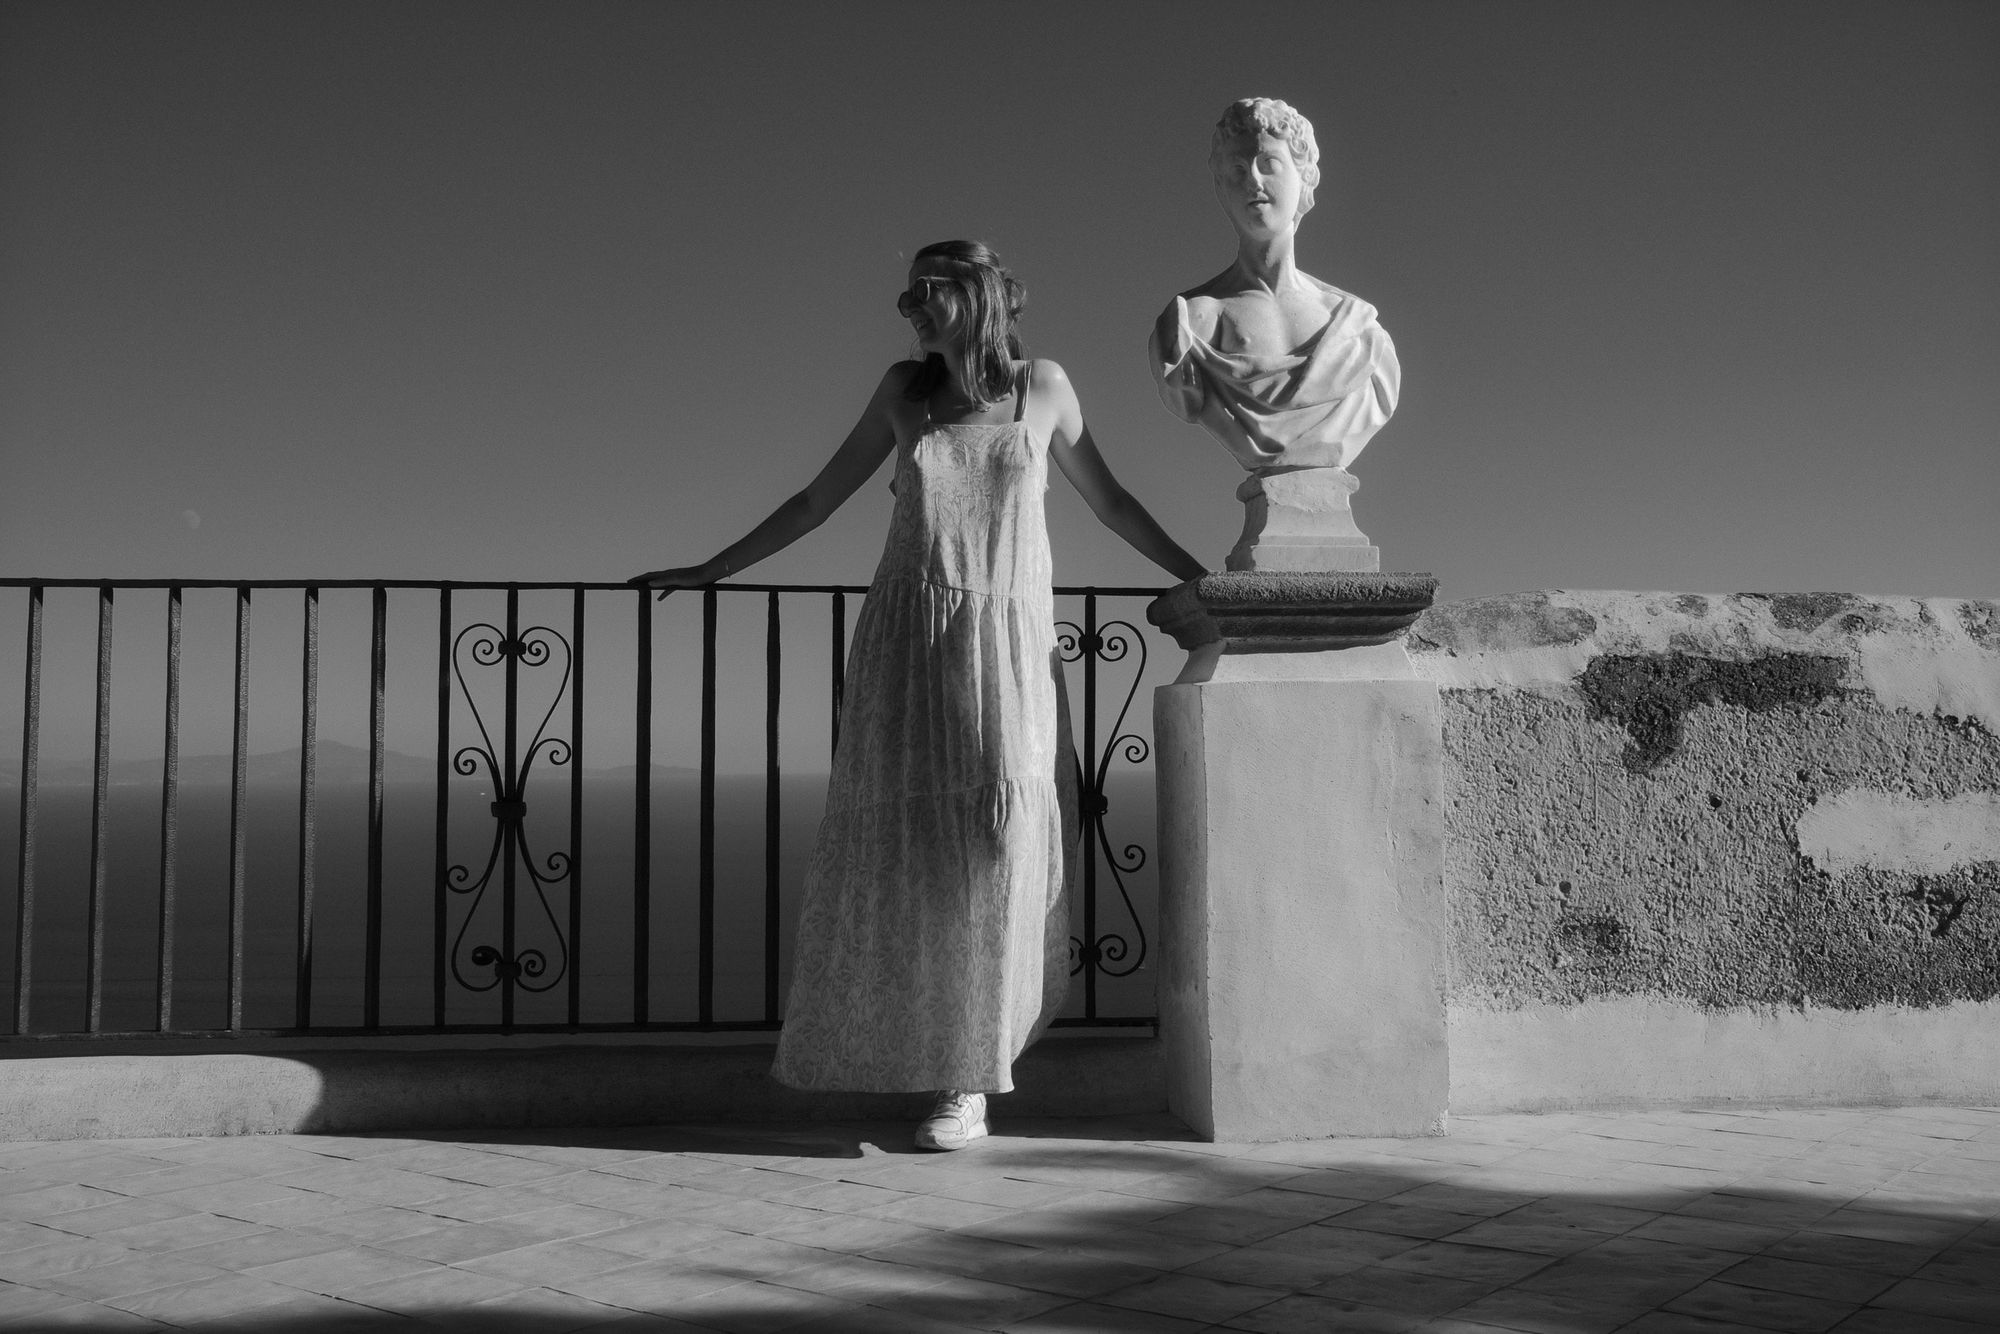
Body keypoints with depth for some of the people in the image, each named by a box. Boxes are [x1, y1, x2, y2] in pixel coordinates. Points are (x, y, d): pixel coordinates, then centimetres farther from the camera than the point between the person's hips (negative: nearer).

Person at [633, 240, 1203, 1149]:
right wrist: (710, 571, 15)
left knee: (1000, 845, -8)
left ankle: (970, 1082, 0)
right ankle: (914, 1042, 17)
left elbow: (1110, 502, 17)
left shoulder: (1043, 386, 7)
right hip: (907, 640, 1)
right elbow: (818, 500, 15)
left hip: (1008, 642, -1)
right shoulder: (904, 390, 9)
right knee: (902, 847, -1)